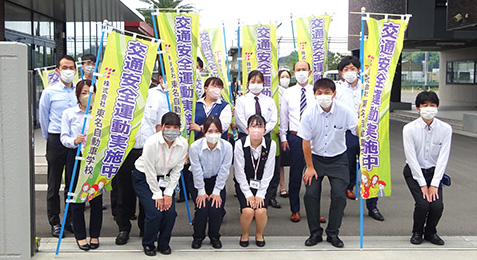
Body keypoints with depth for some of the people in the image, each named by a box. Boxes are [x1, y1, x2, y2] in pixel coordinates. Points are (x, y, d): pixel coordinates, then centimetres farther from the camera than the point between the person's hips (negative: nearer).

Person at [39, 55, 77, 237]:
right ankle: (54, 223, 14)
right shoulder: (49, 92, -1)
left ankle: (71, 221, 21)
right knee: (54, 185, 4)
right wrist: (49, 138, 11)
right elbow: (43, 118, 6)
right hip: (56, 141, -3)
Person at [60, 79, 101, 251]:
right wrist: (74, 141, -19)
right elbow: (64, 137, 1)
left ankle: (95, 235, 18)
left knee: (96, 197, 4)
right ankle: (80, 235, 17)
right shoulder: (69, 113, 6)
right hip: (76, 158, -1)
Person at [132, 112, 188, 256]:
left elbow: (176, 170, -6)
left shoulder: (183, 144, -16)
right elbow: (149, 172, -21)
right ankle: (148, 244, 10)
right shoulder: (151, 143, -29)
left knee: (170, 211, -9)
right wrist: (157, 195, -16)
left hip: (163, 178, 4)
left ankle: (163, 244, 16)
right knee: (154, 212, -16)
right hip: (143, 178, -4)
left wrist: (168, 193, -9)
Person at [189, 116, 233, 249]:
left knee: (216, 209, -17)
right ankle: (198, 237, 9)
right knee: (202, 208, -19)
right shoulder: (195, 147, -25)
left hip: (217, 181, 1)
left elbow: (223, 172, -12)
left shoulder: (227, 147, -21)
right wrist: (201, 192, -10)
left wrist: (216, 192, -10)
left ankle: (214, 237, 11)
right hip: (198, 182, -1)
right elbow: (197, 172, -16)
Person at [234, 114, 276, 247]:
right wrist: (248, 194, -14)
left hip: (262, 185, 1)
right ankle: (244, 235, 10)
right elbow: (239, 172, -10)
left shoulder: (271, 144, -11)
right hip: (243, 185, -1)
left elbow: (268, 173, -8)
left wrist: (260, 195, -13)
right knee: (248, 211, -22)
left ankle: (259, 235, 11)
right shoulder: (240, 144, -13)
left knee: (261, 211, -21)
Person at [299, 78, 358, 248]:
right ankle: (315, 233, 10)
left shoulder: (344, 111, -14)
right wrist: (310, 167, -5)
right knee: (311, 194, -9)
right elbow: (306, 141, -7)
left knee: (339, 195, -8)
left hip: (338, 159, 0)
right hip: (316, 157, 0)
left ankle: (333, 234, 11)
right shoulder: (309, 113, -14)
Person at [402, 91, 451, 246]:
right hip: (414, 172, -2)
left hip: (435, 172, 2)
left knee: (437, 205, -16)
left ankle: (430, 233, 15)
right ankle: (417, 233, 10)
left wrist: (434, 185, -16)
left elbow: (443, 158, -10)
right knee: (422, 204, -20)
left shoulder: (445, 129, -9)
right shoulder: (409, 129, -14)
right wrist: (422, 185, -16)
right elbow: (411, 158, -14)